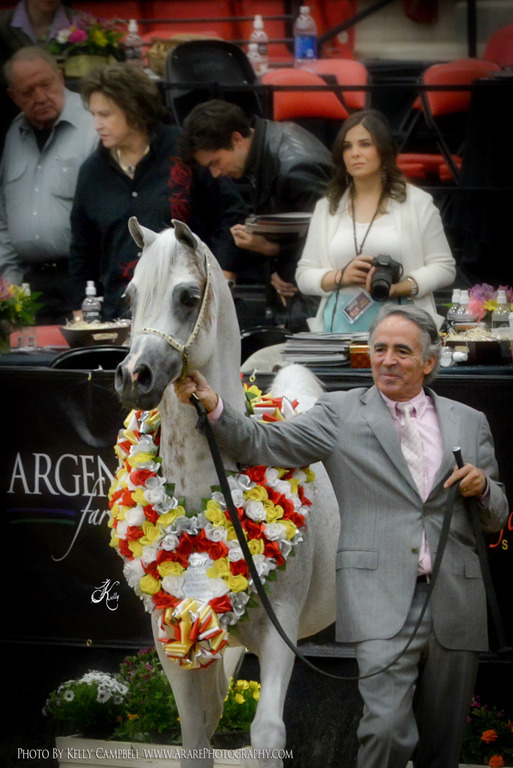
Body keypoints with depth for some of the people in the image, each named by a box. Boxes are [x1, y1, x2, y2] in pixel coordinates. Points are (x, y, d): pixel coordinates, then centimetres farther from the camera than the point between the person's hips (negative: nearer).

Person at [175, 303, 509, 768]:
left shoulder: (469, 423, 14)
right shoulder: (341, 413, 6)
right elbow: (264, 445, -3)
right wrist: (214, 407, -19)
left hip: (455, 603, 3)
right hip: (383, 601, -3)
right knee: (388, 729, -19)